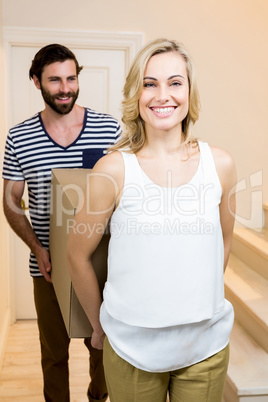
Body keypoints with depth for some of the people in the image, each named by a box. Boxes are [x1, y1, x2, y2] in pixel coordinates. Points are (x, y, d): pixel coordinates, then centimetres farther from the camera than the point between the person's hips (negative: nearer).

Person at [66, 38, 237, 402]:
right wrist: (100, 326, 6)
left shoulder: (220, 164, -5)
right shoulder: (113, 169, -13)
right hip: (132, 347, -2)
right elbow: (77, 255, -3)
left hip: (207, 343, 2)